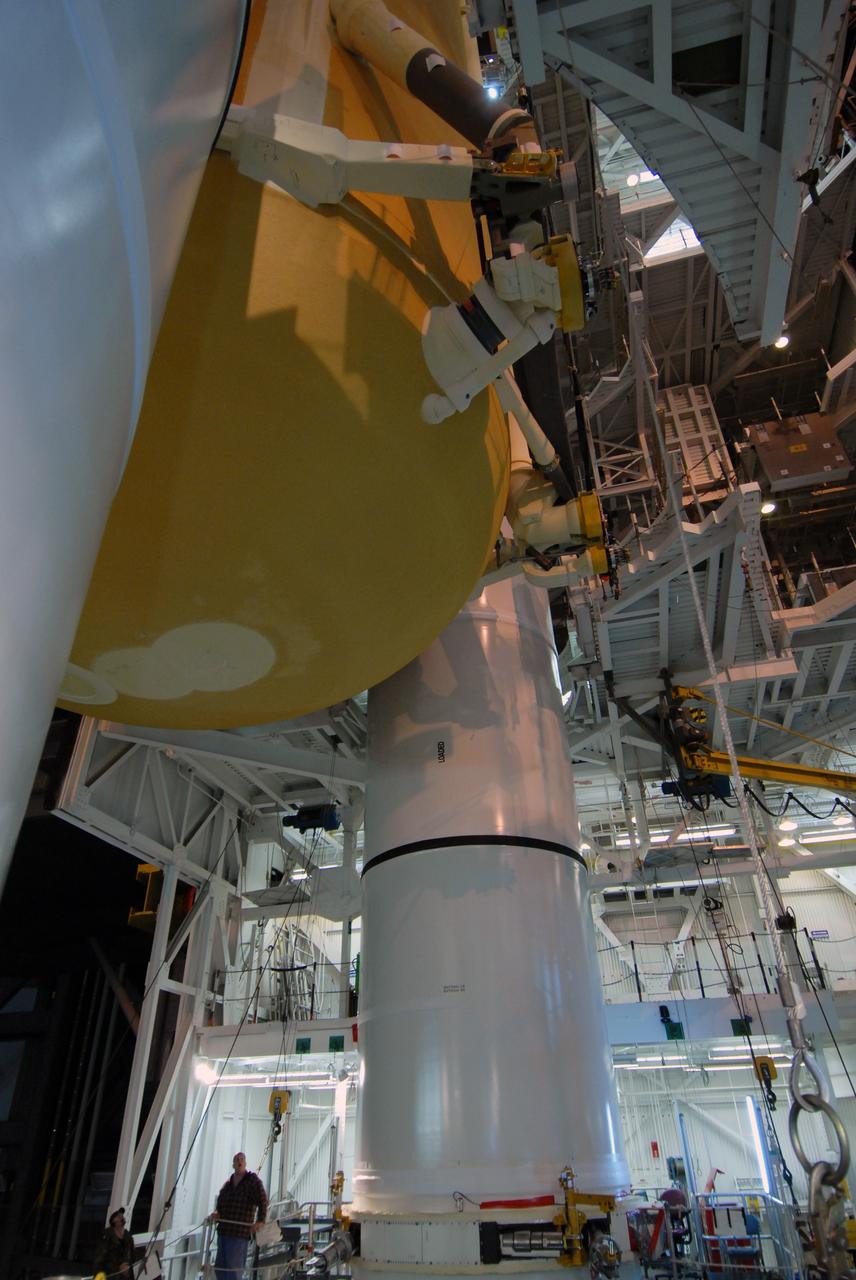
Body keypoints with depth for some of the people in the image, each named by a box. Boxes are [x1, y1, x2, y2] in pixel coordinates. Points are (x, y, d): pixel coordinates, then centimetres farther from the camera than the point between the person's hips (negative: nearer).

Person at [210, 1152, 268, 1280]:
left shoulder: (253, 1180, -3)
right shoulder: (227, 1183, 14)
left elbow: (263, 1201, -8)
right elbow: (220, 1202, 22)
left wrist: (260, 1221, -17)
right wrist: (216, 1213, 2)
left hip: (240, 1232, -6)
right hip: (223, 1231, 6)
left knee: (233, 1268, -6)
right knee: (219, 1267, 12)